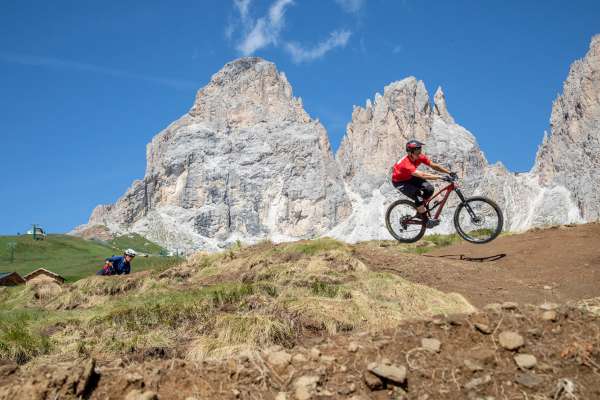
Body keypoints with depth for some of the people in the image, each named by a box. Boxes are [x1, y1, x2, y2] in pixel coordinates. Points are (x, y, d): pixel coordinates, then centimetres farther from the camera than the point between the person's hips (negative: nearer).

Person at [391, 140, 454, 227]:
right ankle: (426, 220, -7)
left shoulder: (420, 157, -18)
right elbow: (422, 175, -49)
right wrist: (441, 177, -54)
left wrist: (449, 172, -23)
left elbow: (434, 166, -13)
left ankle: (420, 210, 10)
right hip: (399, 182, -7)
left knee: (429, 189, -12)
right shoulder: (406, 163, -40)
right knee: (418, 197, -25)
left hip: (410, 177, 7)